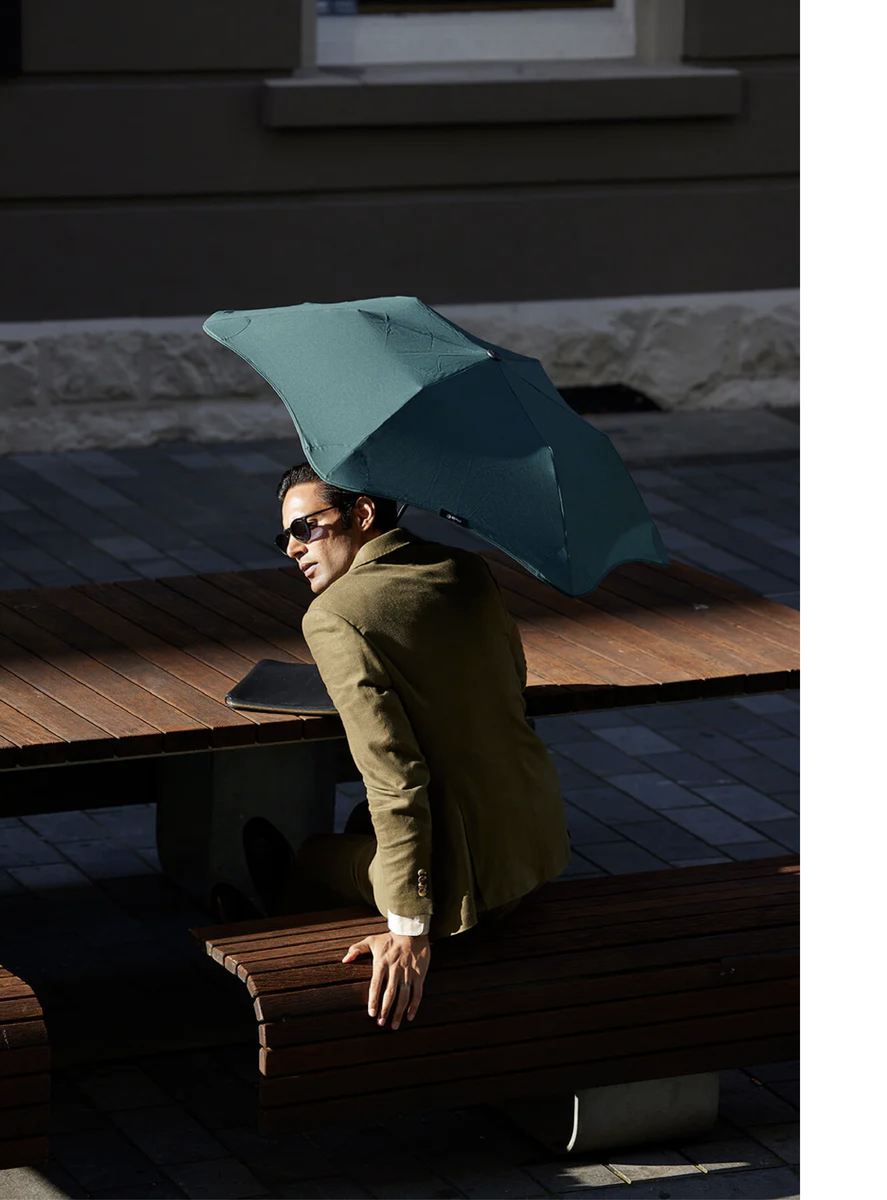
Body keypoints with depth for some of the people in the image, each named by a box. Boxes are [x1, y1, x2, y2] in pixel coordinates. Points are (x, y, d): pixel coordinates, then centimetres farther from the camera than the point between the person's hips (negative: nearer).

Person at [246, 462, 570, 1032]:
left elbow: (397, 782, -24)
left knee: (312, 862, 22)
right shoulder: (469, 569, 3)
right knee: (365, 824, 32)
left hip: (473, 873, -7)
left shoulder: (335, 617, -18)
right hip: (541, 834, 7)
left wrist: (410, 930, -24)